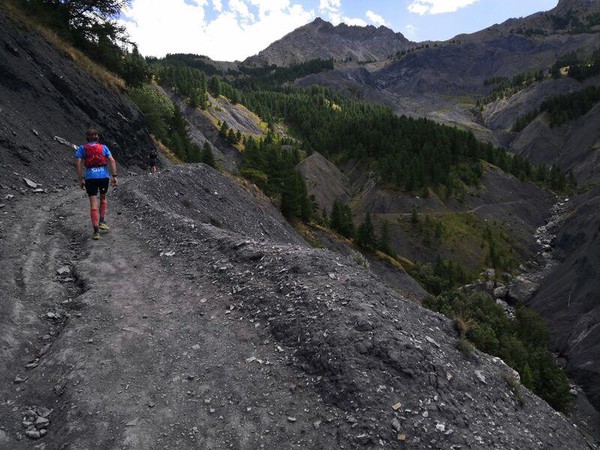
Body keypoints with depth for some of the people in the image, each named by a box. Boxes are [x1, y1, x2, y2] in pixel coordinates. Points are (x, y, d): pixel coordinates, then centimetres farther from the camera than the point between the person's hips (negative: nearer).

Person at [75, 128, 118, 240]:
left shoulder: (82, 148, 9)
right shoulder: (103, 147, 12)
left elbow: (79, 164, 0)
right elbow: (112, 161, 0)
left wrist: (81, 180, 3)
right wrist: (114, 176, -2)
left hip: (90, 177, -1)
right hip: (104, 175, 1)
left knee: (93, 204, 0)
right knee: (103, 198, 25)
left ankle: (96, 231, -6)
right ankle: (102, 221, 12)